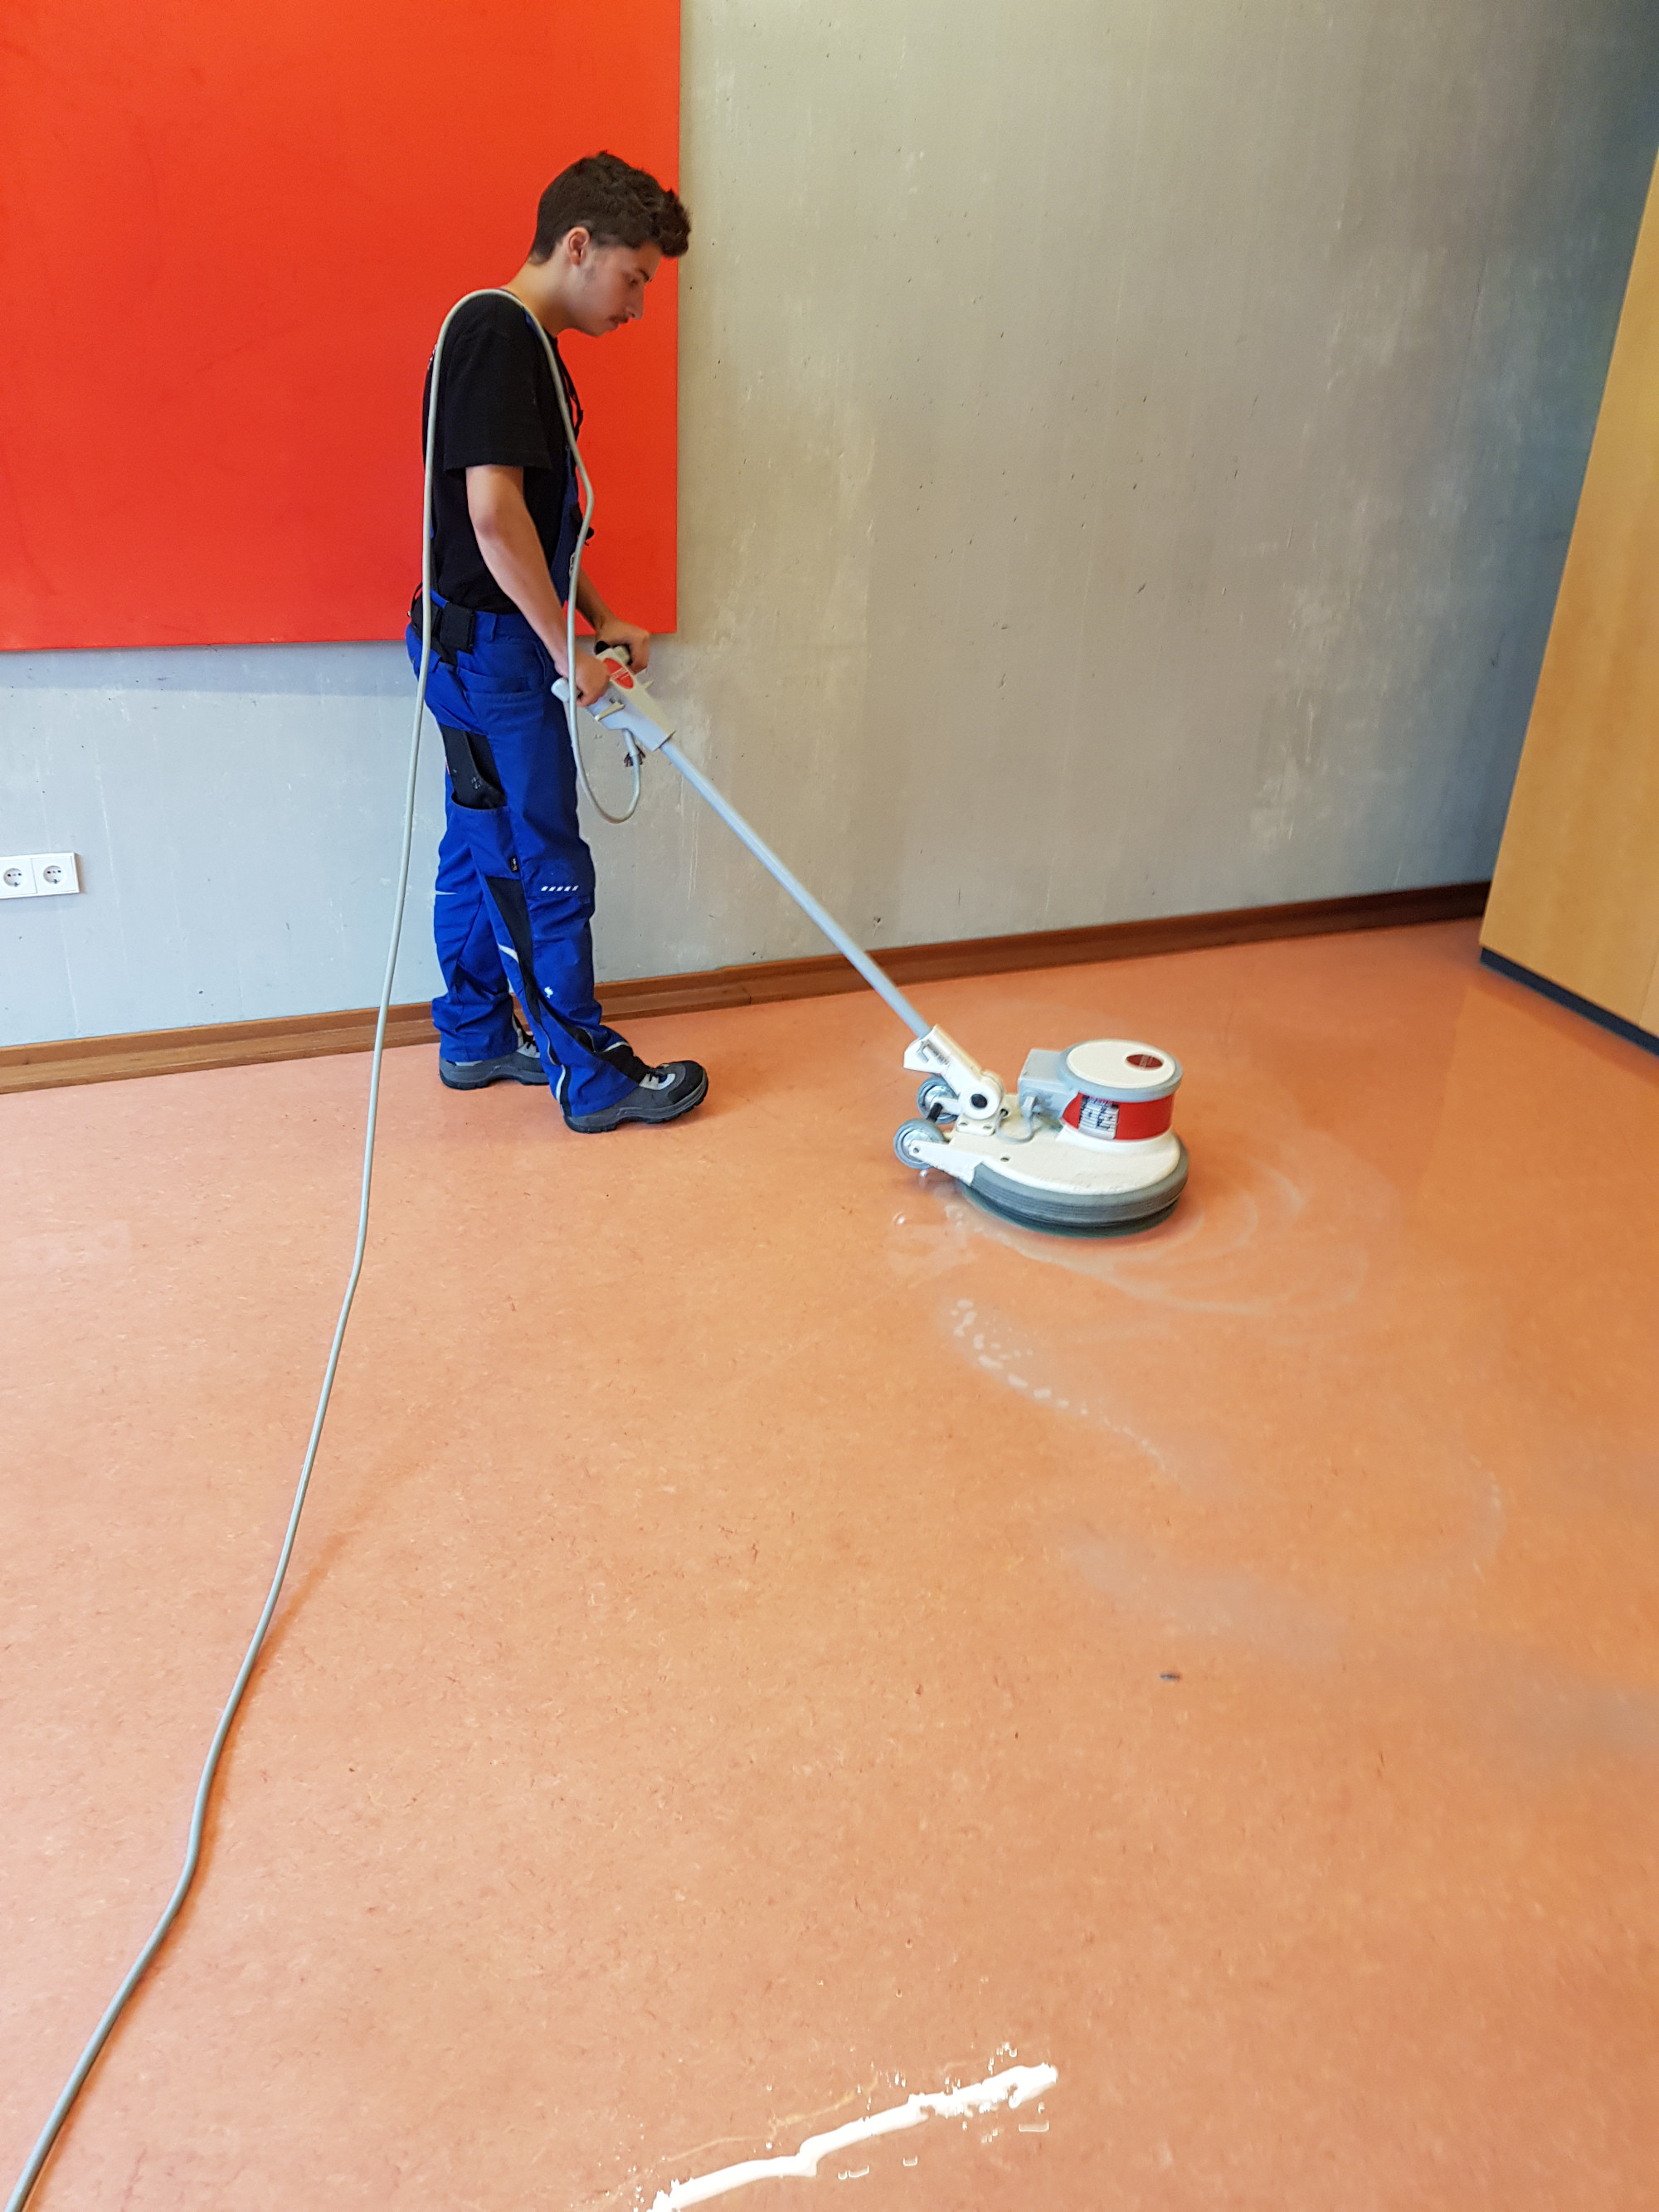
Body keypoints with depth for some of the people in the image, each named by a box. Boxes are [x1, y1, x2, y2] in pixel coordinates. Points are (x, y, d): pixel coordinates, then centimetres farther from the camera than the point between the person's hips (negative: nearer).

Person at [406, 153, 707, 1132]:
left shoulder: (522, 344, 16)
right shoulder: (496, 332, -16)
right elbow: (493, 509, -25)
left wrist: (601, 619, 14)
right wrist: (567, 651, -20)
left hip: (486, 646, 10)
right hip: (492, 647, -10)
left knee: (484, 849, 16)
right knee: (545, 866, -4)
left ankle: (477, 1037, 27)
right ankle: (590, 1075, 5)